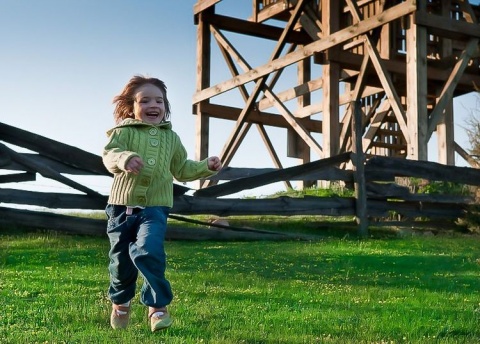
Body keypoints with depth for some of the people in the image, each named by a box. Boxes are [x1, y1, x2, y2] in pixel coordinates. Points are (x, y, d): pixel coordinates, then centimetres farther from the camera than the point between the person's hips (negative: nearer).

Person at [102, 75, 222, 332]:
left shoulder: (171, 138, 12)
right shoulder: (124, 132, -2)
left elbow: (182, 170, 23)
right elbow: (108, 154, -19)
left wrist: (205, 167, 9)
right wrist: (124, 159, -41)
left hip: (155, 208, 1)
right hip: (122, 206, -1)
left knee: (148, 251, -23)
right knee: (121, 259, 10)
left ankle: (158, 305, -10)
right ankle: (120, 302, 37)